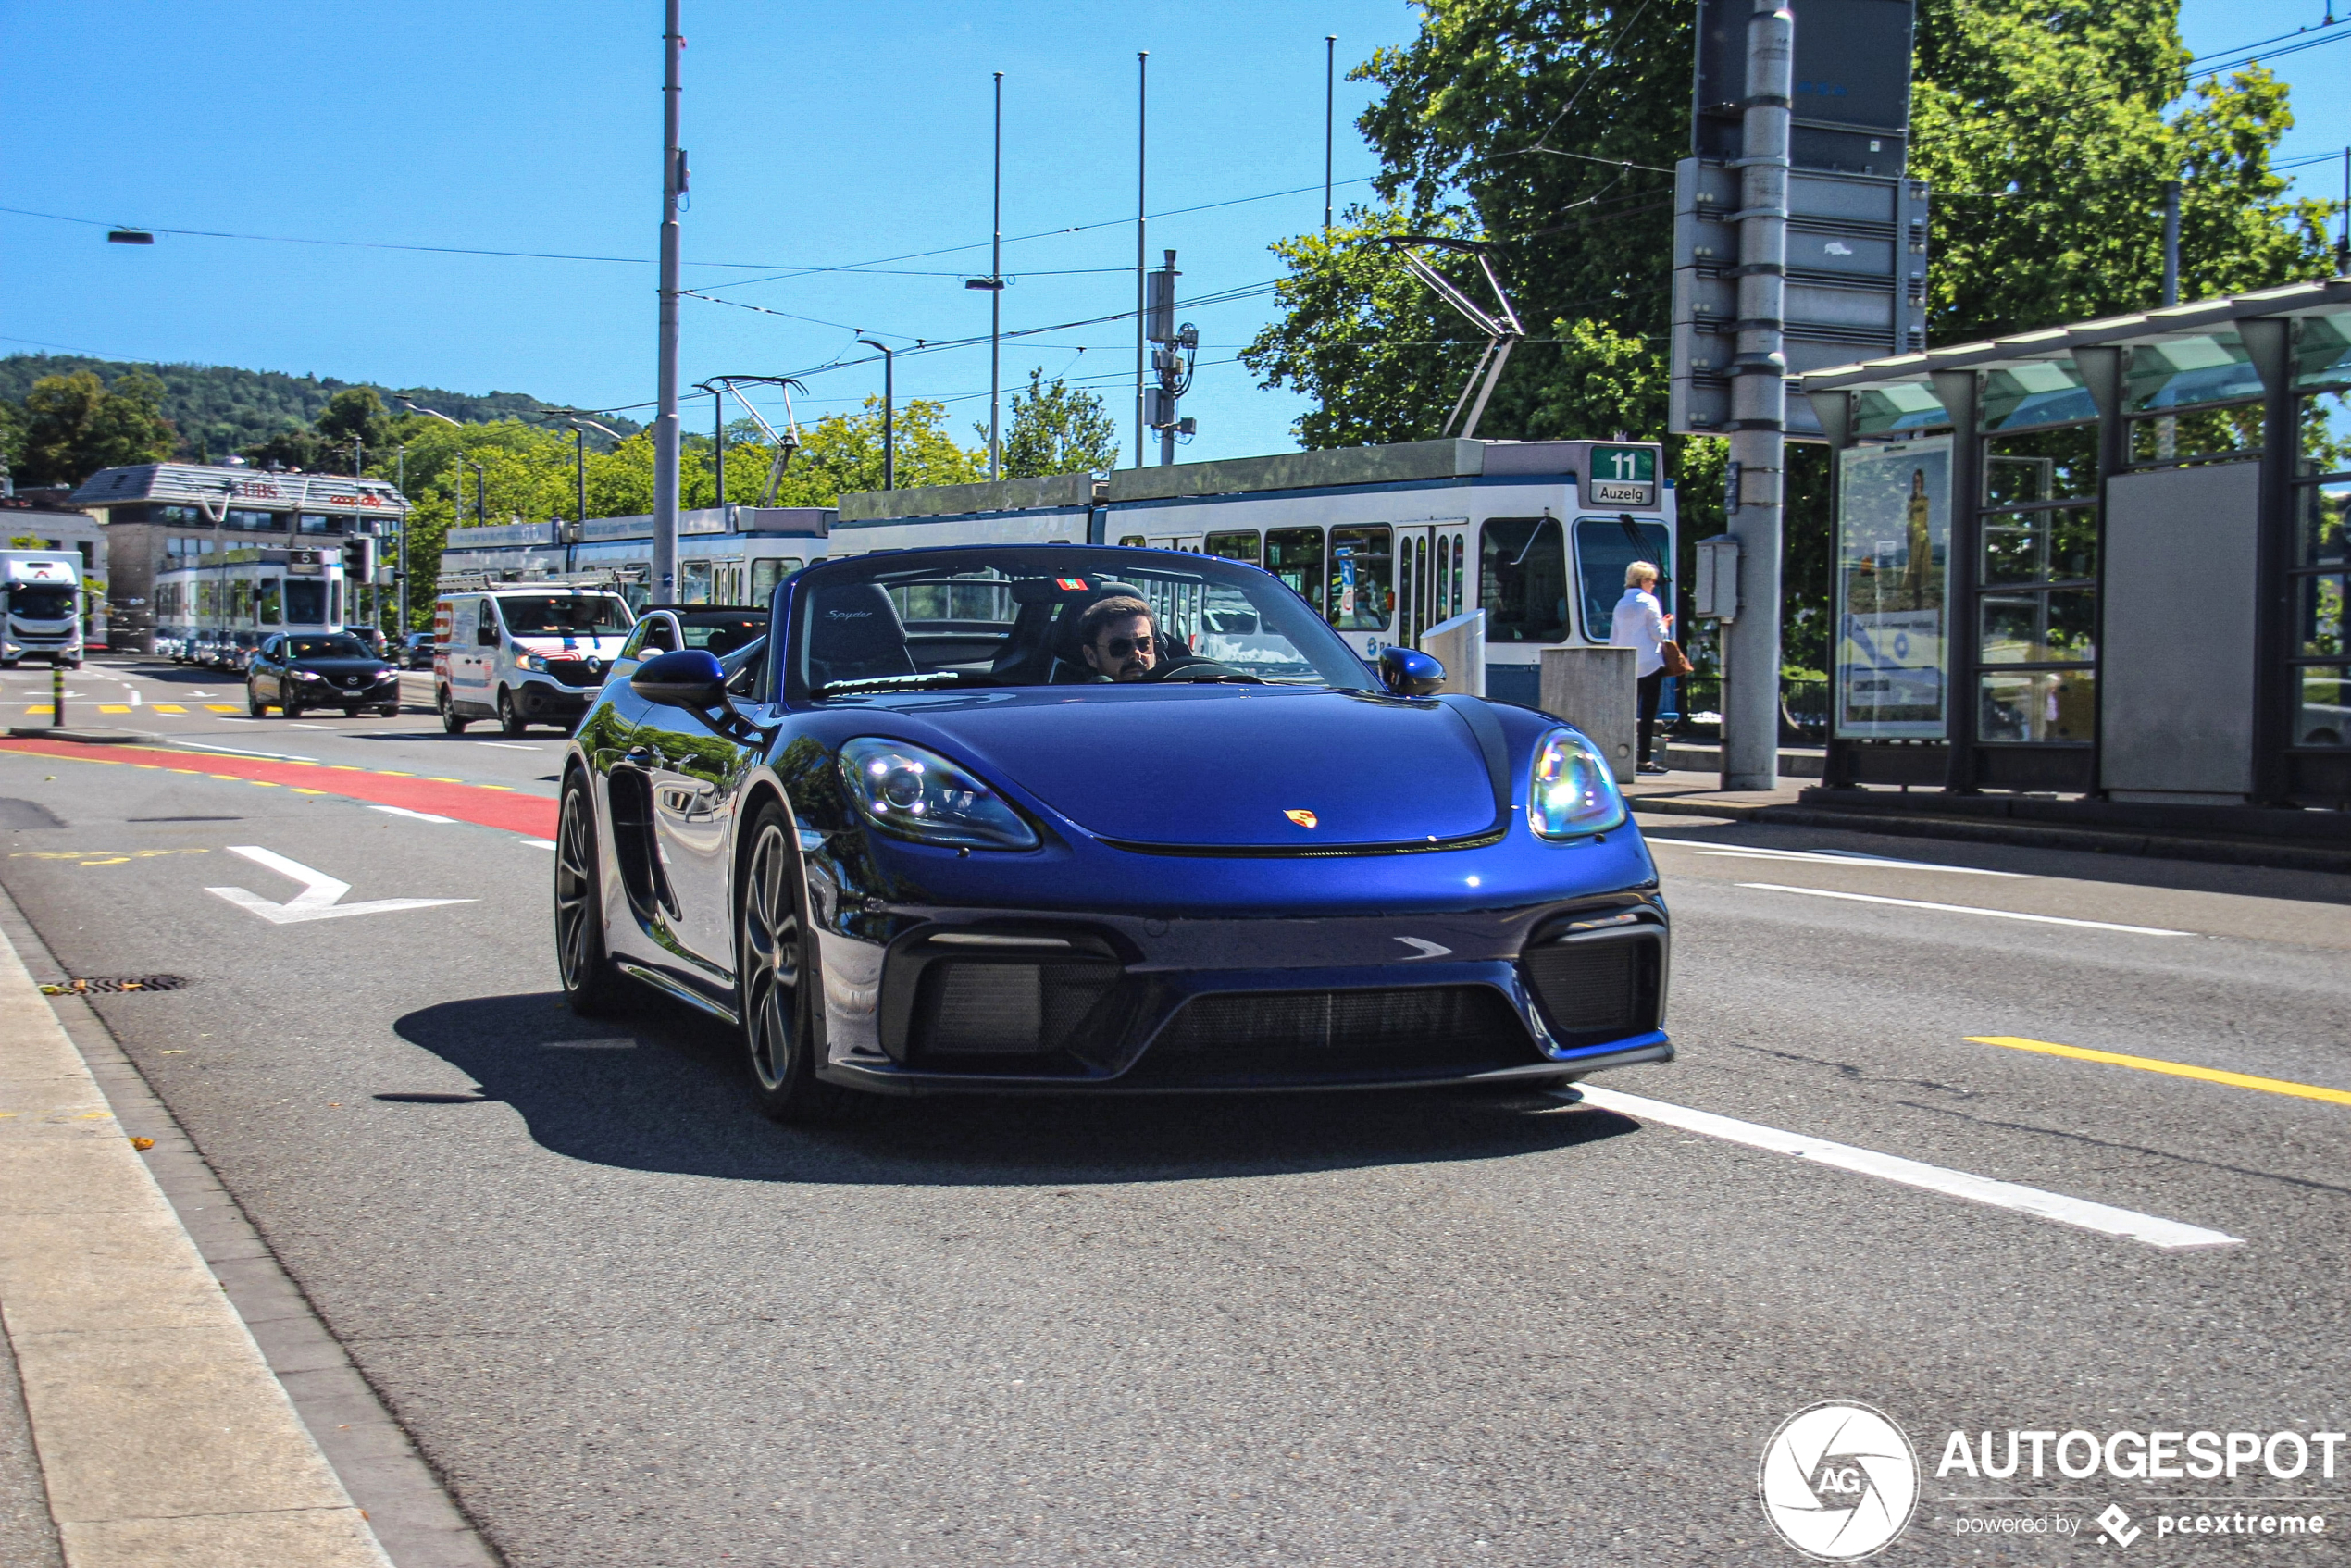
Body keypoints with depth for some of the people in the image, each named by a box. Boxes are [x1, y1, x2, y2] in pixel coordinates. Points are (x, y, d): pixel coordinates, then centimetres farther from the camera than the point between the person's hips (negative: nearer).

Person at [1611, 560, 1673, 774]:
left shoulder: (1621, 604, 11)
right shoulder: (1649, 602, -6)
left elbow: (1614, 638, 13)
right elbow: (1658, 634, -9)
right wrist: (1666, 625, 11)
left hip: (1625, 666, 6)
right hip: (1649, 664, -6)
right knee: (1648, 712, -2)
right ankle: (1644, 760, -5)